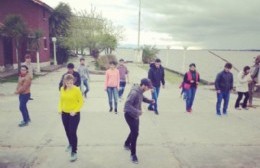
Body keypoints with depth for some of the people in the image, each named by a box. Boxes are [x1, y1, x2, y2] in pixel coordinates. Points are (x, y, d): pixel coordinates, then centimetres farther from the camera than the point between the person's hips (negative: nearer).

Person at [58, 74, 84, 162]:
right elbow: (61, 100, 10)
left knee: (73, 132, -6)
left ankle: (74, 152, 6)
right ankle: (70, 144, 47)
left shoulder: (76, 90, -16)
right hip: (64, 114, 5)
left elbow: (81, 102, -11)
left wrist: (75, 111, -19)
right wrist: (60, 108, -4)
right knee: (67, 131, 20)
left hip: (74, 114, -5)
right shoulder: (62, 89, -2)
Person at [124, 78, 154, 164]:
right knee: (135, 133, -10)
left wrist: (150, 101, 3)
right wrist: (137, 111, -34)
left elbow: (142, 98, 20)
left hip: (135, 115, 10)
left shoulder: (140, 91, 0)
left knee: (134, 131, 23)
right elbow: (127, 104, -33)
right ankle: (133, 155, 3)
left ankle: (127, 144, 48)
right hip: (130, 115, -9)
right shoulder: (134, 92, -29)